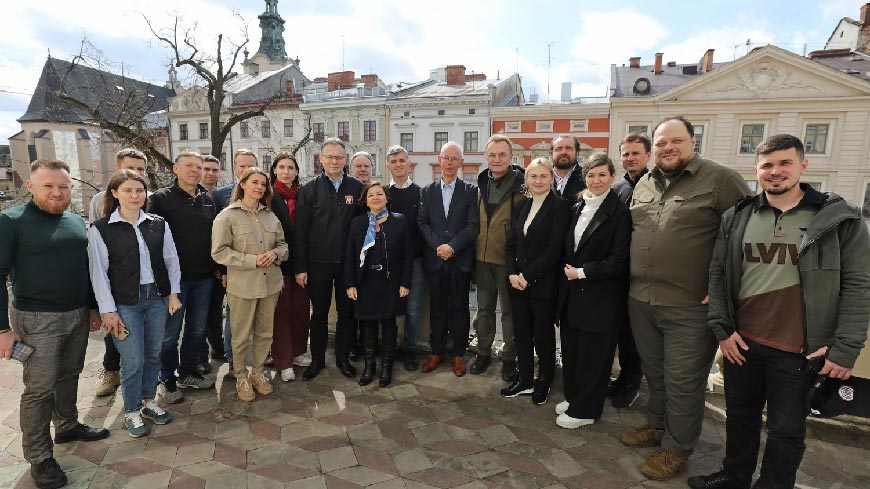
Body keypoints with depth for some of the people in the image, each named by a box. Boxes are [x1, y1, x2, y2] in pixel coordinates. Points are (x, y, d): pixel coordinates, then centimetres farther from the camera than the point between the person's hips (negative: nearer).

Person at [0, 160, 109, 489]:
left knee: (69, 376, 19)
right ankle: (39, 458, 17)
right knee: (40, 389, 3)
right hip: (37, 319, -5)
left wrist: (93, 307, 15)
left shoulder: (77, 222, 7)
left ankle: (68, 426, 38)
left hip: (78, 315, 5)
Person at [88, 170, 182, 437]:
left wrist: (174, 293, 3)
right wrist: (108, 310, -8)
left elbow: (171, 260, 7)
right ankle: (132, 411, 22)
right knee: (133, 360, 1)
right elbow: (99, 272, -6)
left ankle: (149, 400, 33)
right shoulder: (100, 230, -5)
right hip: (125, 303, -3)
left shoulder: (158, 224, 3)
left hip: (157, 297, 3)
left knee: (153, 354, 13)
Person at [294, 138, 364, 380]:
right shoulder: (309, 189, 0)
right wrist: (300, 267, -6)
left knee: (346, 312, 11)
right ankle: (317, 359, 28)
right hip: (318, 263, 0)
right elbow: (300, 230, -2)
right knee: (319, 313, 12)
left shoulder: (357, 187, 1)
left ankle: (343, 357, 28)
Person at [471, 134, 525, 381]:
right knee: (484, 307, 16)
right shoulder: (481, 184, 7)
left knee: (509, 310, 8)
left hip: (508, 259, -5)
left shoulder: (521, 186, -10)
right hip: (482, 258, 5)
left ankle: (509, 358, 23)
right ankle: (483, 352, 31)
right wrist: (474, 252, 11)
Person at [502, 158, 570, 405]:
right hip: (517, 281, 5)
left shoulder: (560, 206, -9)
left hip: (543, 283, -5)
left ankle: (544, 382, 30)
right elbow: (511, 243, 9)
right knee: (522, 333, 13)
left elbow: (555, 249, -15)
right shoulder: (523, 205, 10)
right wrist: (512, 274, -5)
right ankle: (525, 380, 29)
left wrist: (528, 275, -15)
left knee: (543, 335, 9)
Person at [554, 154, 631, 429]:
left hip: (600, 297, -6)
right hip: (573, 293, 6)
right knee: (571, 349, 14)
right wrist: (568, 270, 3)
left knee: (593, 355, 6)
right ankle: (573, 396, 33)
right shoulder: (577, 208, 10)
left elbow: (618, 260, -14)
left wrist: (582, 272, -13)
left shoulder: (619, 212, -10)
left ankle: (584, 410, 21)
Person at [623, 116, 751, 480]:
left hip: (690, 307, -5)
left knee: (682, 382, 7)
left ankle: (676, 447, 26)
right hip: (640, 300, 6)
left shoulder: (721, 179, -8)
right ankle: (657, 425, 40)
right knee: (654, 372, 20)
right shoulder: (644, 184, 11)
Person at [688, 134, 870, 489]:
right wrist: (722, 328, -2)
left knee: (786, 429, 12)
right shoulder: (736, 218, 2)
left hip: (797, 350, -2)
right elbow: (717, 275, 4)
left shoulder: (840, 219, -4)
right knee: (740, 415, 18)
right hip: (741, 341, 3)